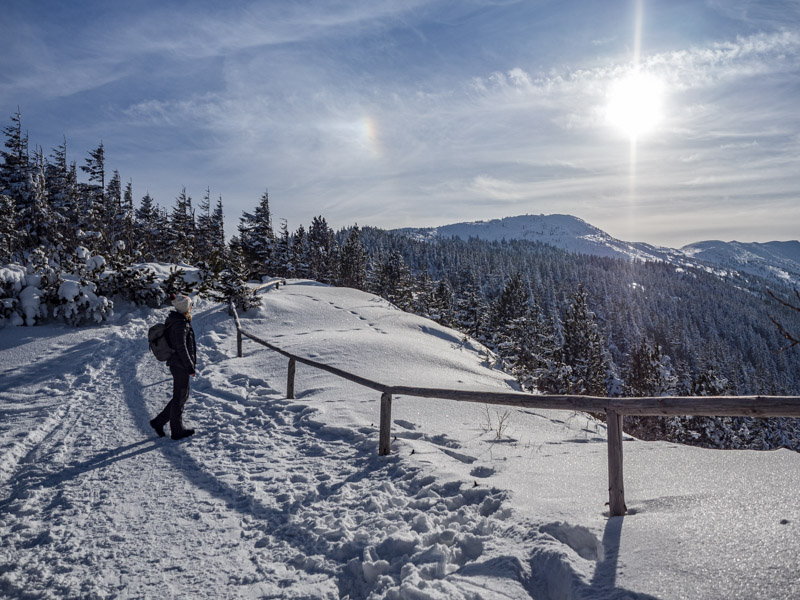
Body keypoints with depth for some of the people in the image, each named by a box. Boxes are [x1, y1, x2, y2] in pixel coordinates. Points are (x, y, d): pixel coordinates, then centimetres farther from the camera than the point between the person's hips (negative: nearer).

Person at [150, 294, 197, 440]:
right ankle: (177, 431, 15)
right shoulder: (180, 324, -20)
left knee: (182, 396, 18)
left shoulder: (175, 320, 11)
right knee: (179, 397, 2)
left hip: (176, 364, 10)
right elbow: (181, 348, -21)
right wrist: (190, 367, -17)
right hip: (180, 366, -10)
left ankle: (158, 422, 23)